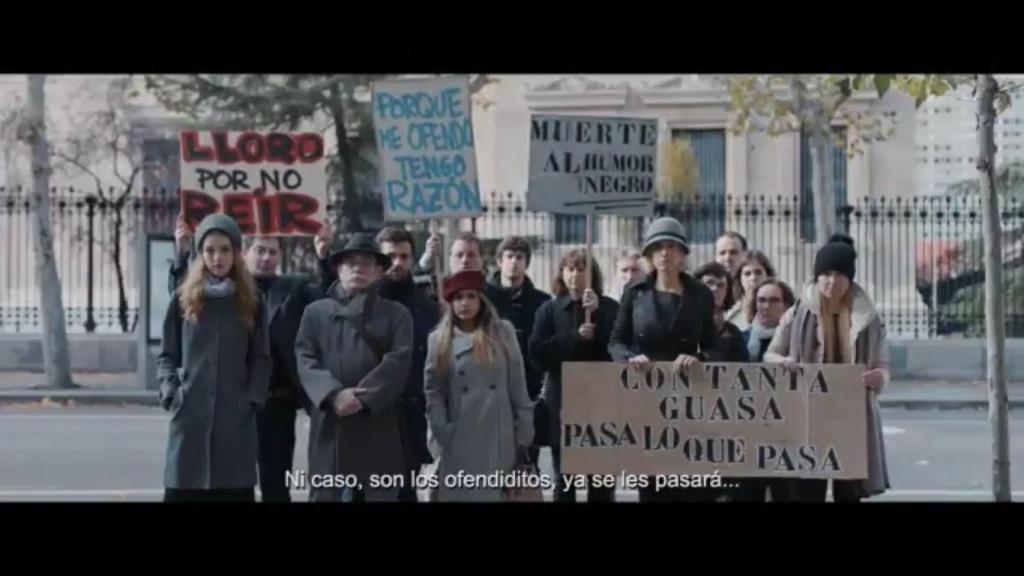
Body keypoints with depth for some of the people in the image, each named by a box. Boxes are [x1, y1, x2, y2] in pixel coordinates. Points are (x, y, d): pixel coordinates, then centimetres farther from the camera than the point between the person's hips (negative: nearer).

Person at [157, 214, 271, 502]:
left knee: (237, 490, 2)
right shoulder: (183, 299, 7)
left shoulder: (252, 303, 8)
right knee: (182, 490, 1)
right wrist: (170, 394, -5)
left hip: (236, 417, 0)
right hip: (190, 415, 0)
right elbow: (167, 355, 9)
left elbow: (261, 359, 8)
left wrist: (253, 399, -3)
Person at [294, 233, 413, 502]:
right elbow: (305, 360, 2)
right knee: (326, 495, 1)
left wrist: (364, 396, -16)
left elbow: (398, 361, -3)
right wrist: (333, 394, -15)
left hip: (378, 428, -1)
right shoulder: (315, 312, 15)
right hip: (329, 427, 1)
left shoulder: (396, 314, 11)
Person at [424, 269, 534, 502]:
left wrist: (523, 434, 1)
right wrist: (442, 432, -5)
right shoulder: (439, 340, 5)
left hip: (500, 438, 0)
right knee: (461, 491, 1)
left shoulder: (503, 332, 5)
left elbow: (518, 386, 4)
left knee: (499, 492, 4)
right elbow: (433, 391, 5)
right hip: (460, 440, 0)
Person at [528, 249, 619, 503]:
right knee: (564, 475, 7)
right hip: (563, 399, 1)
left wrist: (596, 312, -17)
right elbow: (538, 352, -6)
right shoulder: (549, 309, 6)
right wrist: (576, 337, -13)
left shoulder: (609, 307, 4)